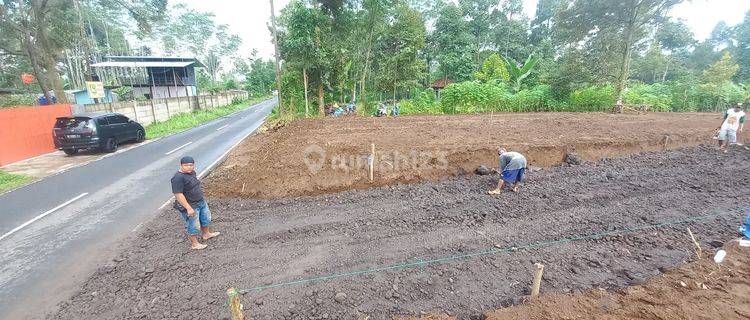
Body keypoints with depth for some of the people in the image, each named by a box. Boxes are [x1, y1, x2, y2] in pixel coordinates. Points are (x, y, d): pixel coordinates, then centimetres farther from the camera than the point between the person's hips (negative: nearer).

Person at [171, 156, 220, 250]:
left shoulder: (192, 172, 1)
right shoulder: (178, 178, -26)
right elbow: (178, 194, -28)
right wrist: (188, 208, -28)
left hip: (201, 202, 9)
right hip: (190, 206, -9)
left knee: (206, 218, 24)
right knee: (193, 226, 7)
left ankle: (206, 234, 46)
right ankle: (194, 244, 26)